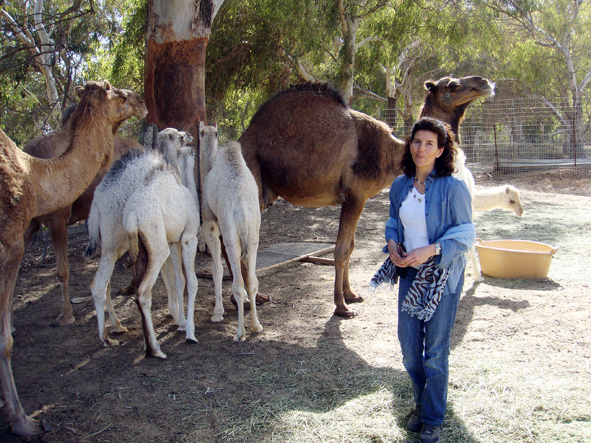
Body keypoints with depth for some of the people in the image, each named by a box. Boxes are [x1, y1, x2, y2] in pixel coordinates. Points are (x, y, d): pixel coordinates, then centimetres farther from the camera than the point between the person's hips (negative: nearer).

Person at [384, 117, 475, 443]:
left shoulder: (453, 188, -14)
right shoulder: (400, 185, 2)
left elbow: (465, 234, -12)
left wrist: (431, 250, -24)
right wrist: (392, 242, -4)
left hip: (442, 275, -5)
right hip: (409, 273, 5)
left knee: (435, 351, 4)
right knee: (409, 345, 10)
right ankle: (421, 404, 36)